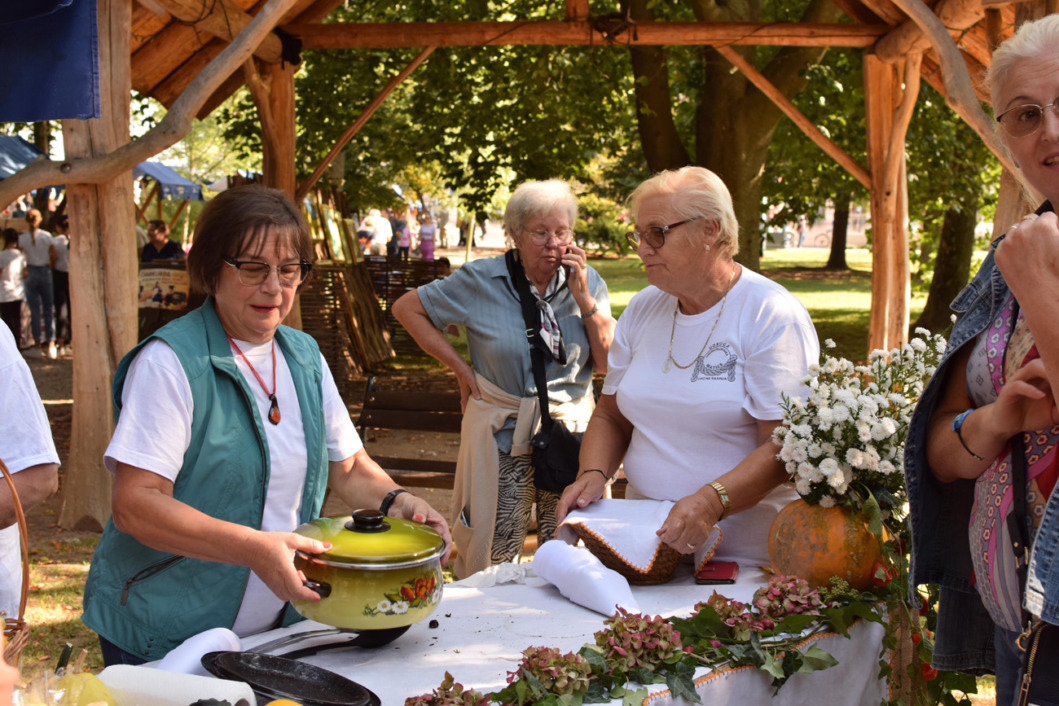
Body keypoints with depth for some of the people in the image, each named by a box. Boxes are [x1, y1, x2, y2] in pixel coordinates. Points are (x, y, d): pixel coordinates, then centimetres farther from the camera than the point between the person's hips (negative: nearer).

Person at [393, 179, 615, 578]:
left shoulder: (587, 281, 3)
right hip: (503, 436, -2)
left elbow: (609, 363, -1)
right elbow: (407, 308, 4)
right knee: (494, 562, 2)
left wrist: (583, 298, -11)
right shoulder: (480, 281, -4)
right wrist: (459, 366, -1)